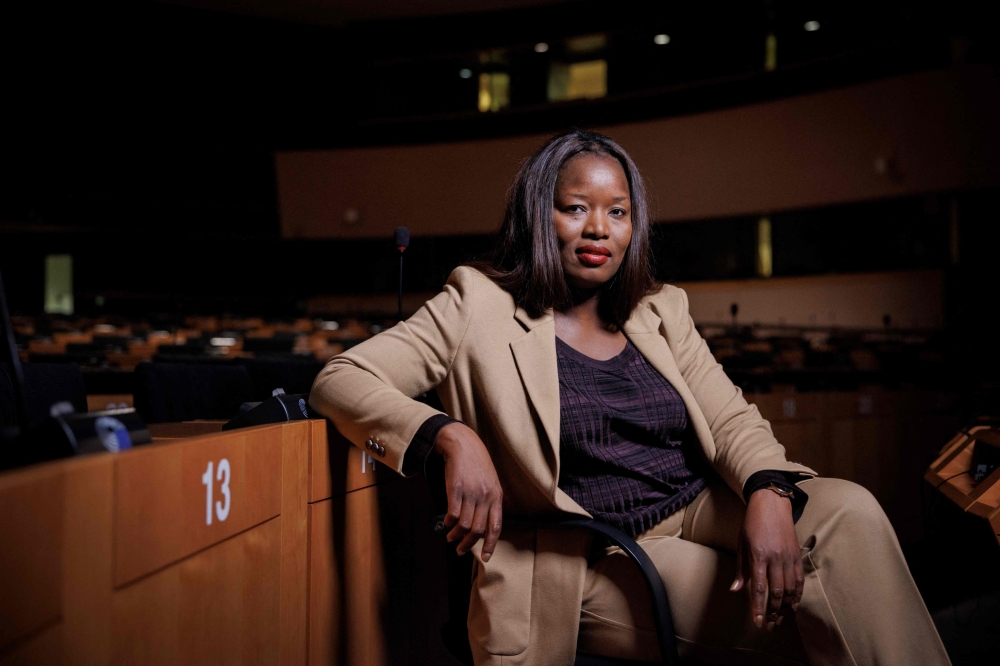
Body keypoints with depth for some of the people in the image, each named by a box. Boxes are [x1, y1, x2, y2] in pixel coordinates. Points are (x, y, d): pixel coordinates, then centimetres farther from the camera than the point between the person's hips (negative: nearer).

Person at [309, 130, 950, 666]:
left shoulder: (660, 311, 14)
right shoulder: (482, 306, -1)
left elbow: (732, 418, 5)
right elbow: (339, 382, -6)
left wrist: (769, 494, -19)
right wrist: (453, 436, -24)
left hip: (700, 510, 5)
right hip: (594, 557, -5)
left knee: (849, 510, -22)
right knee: (812, 604, -25)